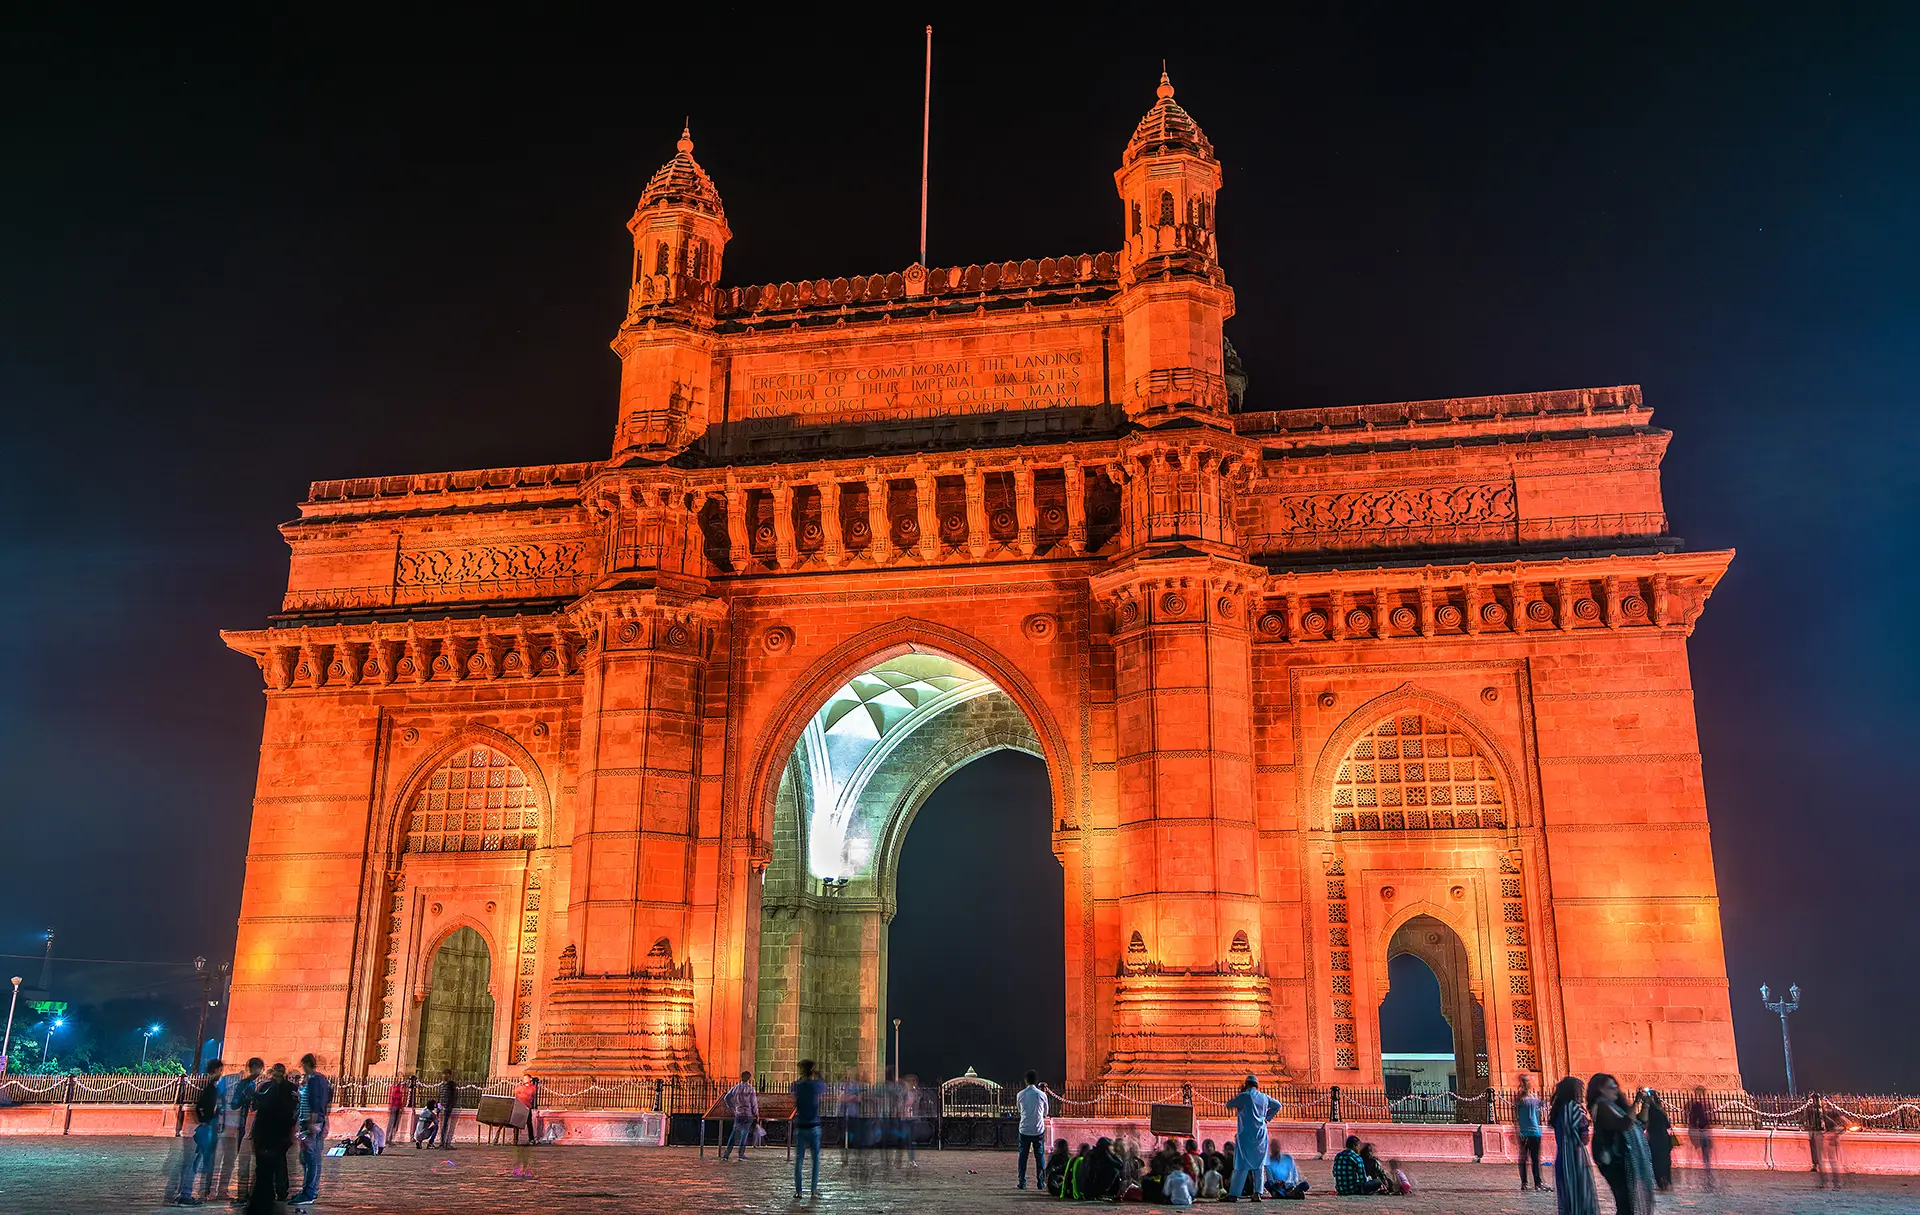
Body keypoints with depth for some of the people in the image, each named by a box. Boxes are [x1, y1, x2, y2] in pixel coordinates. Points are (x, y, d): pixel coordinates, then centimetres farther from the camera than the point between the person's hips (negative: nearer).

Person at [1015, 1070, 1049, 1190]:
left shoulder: (1020, 1095, -2)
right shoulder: (1042, 1095, -5)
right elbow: (1045, 1113, 6)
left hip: (1024, 1130, 0)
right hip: (1038, 1130, 0)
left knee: (1023, 1157, 7)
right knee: (1039, 1156, 9)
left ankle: (1022, 1183, 7)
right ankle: (1040, 1182, 10)